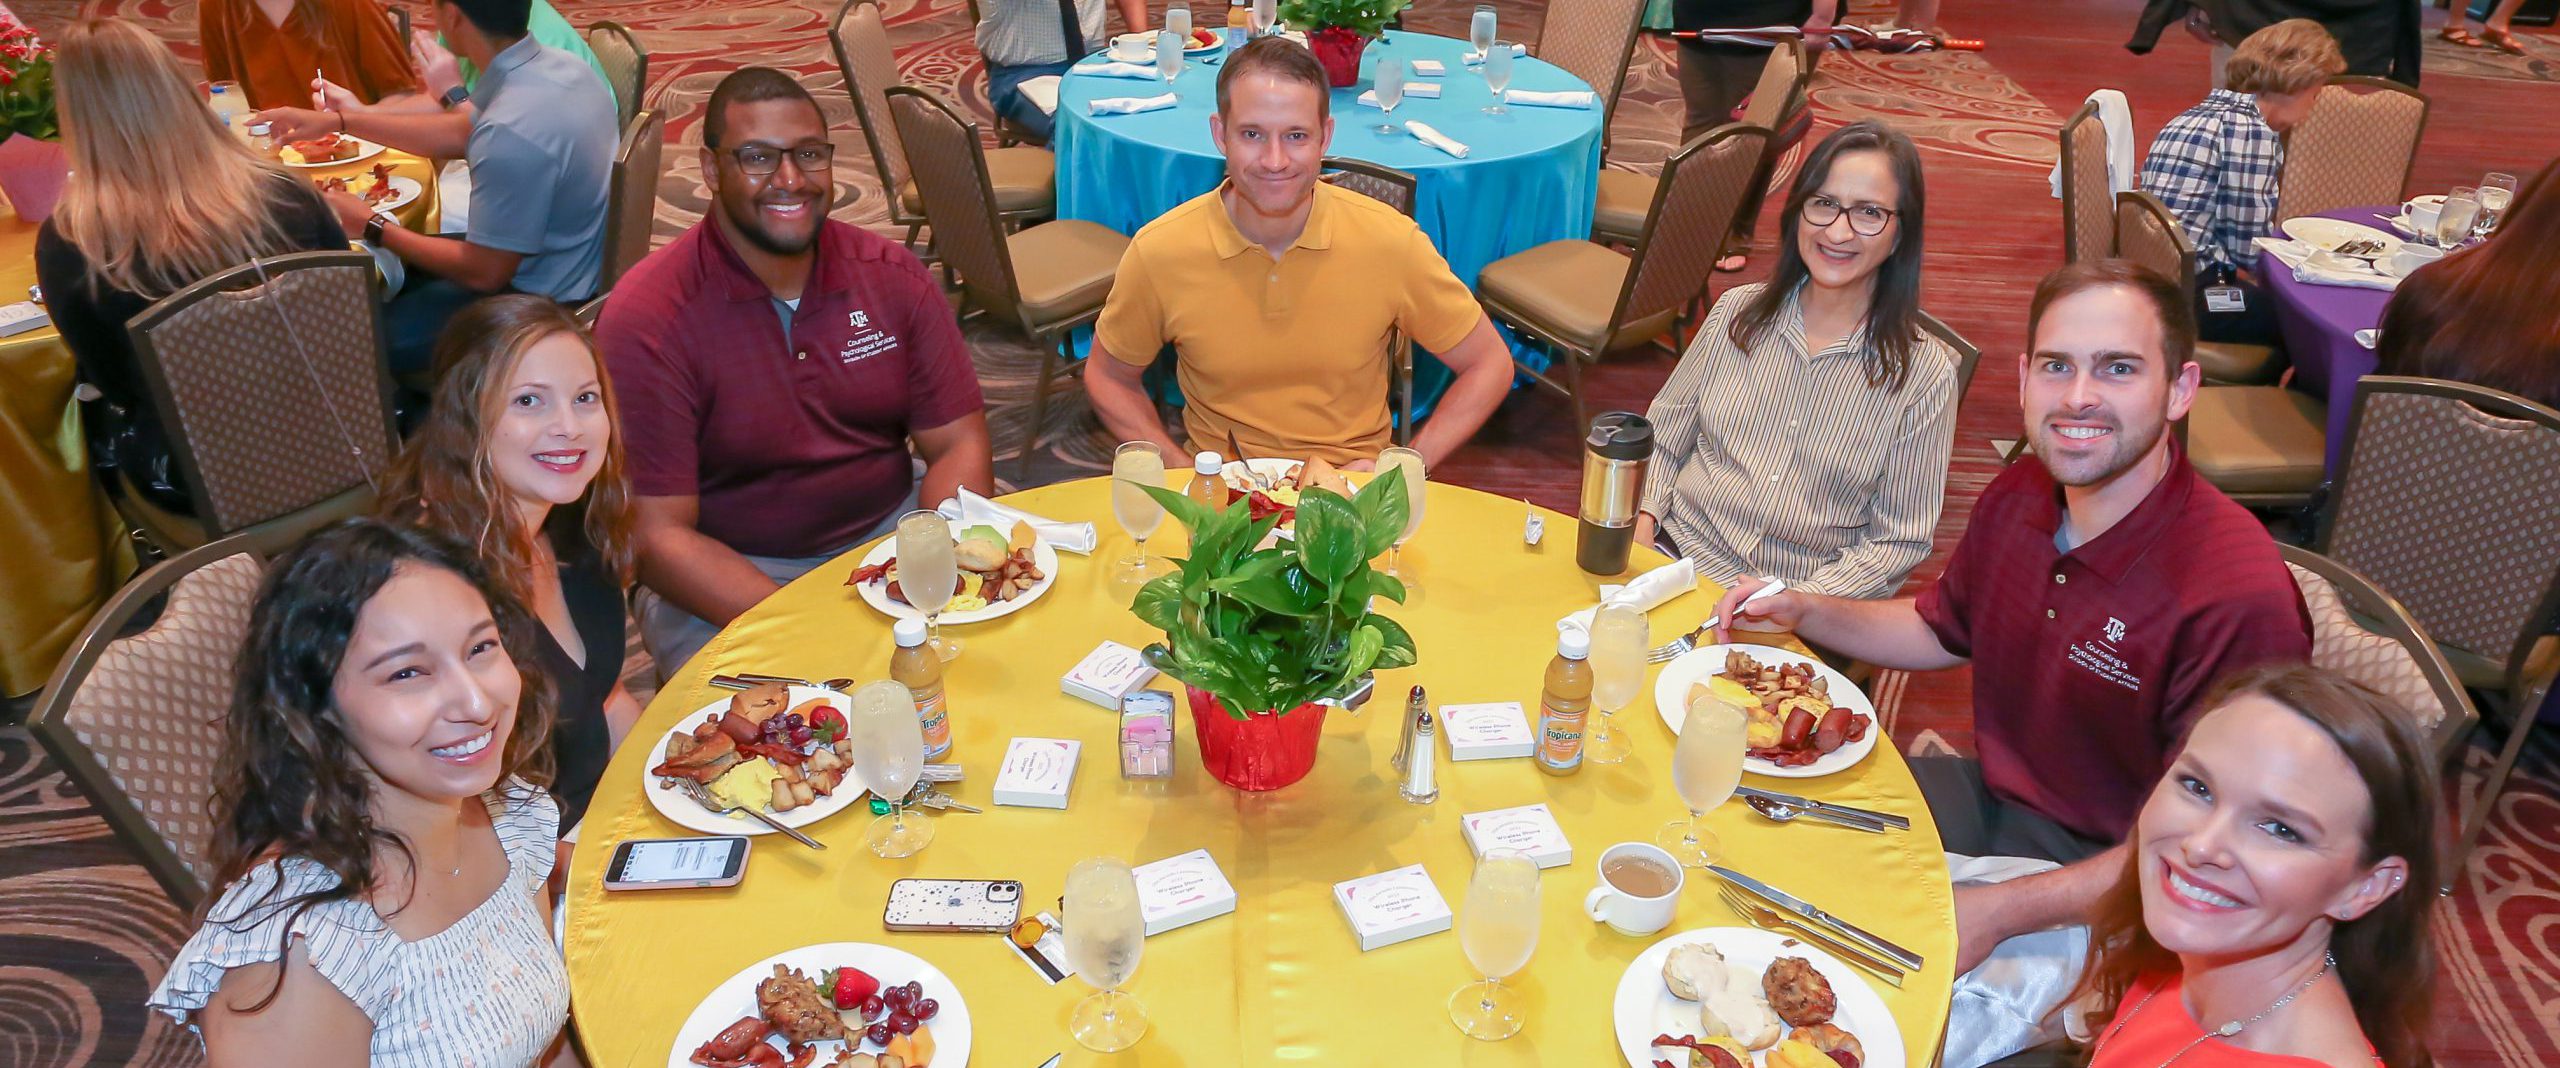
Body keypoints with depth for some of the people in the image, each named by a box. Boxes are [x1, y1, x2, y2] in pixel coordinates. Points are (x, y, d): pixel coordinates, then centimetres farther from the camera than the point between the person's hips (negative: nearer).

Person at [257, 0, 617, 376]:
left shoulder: (511, 132, -33)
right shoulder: (556, 65, -6)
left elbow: (484, 273, -22)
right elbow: (461, 134, 12)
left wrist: (372, 227, -9)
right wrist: (339, 121, 13)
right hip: (571, 266, 9)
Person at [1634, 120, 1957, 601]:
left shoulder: (1925, 375, -4)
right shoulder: (1739, 312, 6)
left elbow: (1899, 540, -2)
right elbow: (1662, 440, 13)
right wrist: (1642, 519, -6)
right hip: (1673, 556, 2)